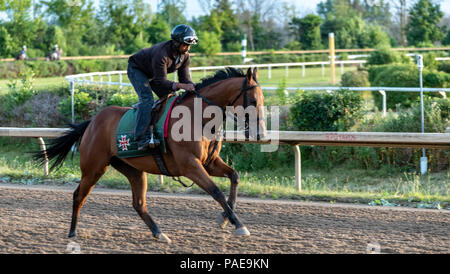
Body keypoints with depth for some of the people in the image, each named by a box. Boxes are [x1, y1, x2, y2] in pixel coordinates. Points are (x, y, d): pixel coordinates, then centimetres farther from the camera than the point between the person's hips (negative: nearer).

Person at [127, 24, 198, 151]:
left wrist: (193, 87, -34)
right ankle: (143, 138, -35)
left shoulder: (185, 56, -16)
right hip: (136, 69, -9)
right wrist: (180, 86, -52)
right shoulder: (161, 53, -40)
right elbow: (160, 81, -40)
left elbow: (185, 78, -13)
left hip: (153, 74, 9)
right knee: (147, 99, -26)